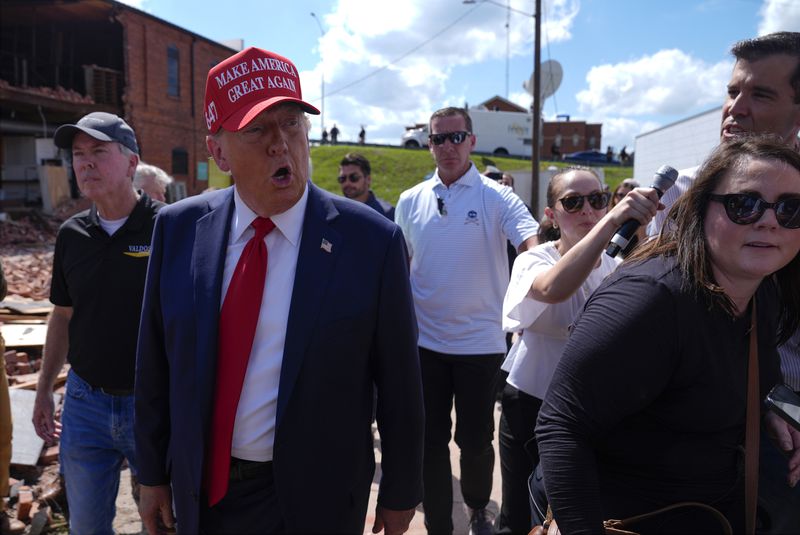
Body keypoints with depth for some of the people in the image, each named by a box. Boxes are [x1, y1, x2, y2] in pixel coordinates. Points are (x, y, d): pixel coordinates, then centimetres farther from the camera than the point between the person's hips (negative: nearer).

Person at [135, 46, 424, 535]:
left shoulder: (372, 241, -17)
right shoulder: (178, 230, -7)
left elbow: (399, 384, -9)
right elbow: (156, 365, 2)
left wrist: (400, 495, -1)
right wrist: (153, 473, 8)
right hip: (199, 490, 4)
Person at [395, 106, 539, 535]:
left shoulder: (497, 198, -7)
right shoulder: (410, 202, 4)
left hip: (480, 341, -2)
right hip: (424, 341, 2)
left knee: (476, 439, 12)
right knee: (431, 440, 11)